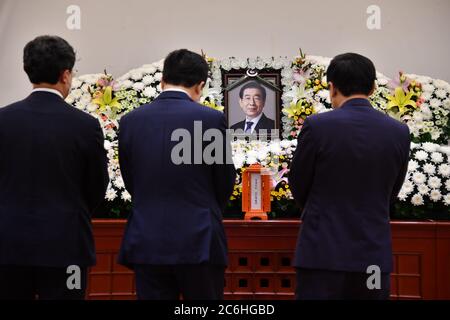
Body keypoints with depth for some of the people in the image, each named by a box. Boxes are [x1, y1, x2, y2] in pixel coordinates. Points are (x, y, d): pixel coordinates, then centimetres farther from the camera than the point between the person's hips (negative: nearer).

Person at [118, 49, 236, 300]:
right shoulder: (211, 119, -8)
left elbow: (131, 182, 10)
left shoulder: (131, 121, 1)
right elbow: (226, 182, 3)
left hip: (146, 243, 3)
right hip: (199, 242, -2)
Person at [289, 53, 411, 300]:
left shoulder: (317, 126, -11)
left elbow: (298, 186, 1)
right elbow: (390, 194, 9)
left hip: (324, 253, -3)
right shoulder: (399, 132, -1)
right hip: (374, 255, 3)